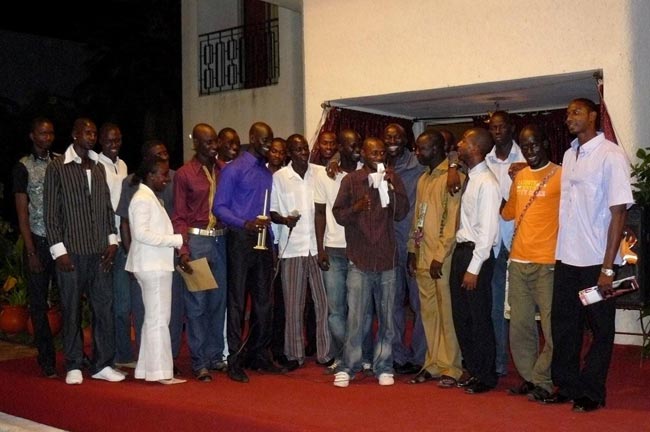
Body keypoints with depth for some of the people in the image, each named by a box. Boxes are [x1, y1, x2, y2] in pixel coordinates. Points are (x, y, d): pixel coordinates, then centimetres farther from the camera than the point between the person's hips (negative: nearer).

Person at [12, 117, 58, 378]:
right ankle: (47, 360, 12)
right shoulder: (24, 167, 1)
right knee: (39, 303, 4)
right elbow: (22, 213, -1)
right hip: (38, 241, -2)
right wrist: (31, 252, -6)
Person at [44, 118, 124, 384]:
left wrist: (112, 240, 6)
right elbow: (51, 212, -4)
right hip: (71, 252, -4)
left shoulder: (99, 167, 13)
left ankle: (102, 364, 13)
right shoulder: (57, 167, -1)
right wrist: (58, 250, -9)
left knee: (104, 307, 4)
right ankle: (74, 365, 15)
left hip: (99, 251, 4)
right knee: (72, 309, 3)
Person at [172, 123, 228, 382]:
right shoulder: (184, 174, -1)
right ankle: (199, 362, 9)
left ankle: (216, 355, 22)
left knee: (218, 300, 10)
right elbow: (179, 216, -2)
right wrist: (183, 251, -11)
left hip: (221, 239, 4)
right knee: (196, 303, 0)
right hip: (197, 239, -4)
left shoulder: (223, 170, 8)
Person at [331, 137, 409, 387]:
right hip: (359, 259, -2)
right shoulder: (351, 180, 4)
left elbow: (401, 213, 2)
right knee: (356, 318, -3)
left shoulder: (392, 179, 8)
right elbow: (338, 214, 3)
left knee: (387, 318, 6)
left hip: (387, 259, 2)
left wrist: (390, 189, -11)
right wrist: (357, 207, -16)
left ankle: (383, 367, 17)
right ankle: (348, 367, 8)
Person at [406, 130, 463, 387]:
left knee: (447, 312, -1)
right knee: (428, 312, 11)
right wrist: (412, 251, 13)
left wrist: (439, 256, -16)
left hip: (443, 257, -7)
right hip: (422, 257, 7)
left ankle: (451, 368, 7)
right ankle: (433, 364, 19)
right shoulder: (423, 179, 17)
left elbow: (453, 221, -14)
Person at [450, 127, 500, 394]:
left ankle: (485, 376, 17)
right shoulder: (467, 178, 9)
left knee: (479, 317, 2)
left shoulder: (487, 183, -15)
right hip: (460, 250, 8)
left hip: (476, 253, -8)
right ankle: (472, 369, 29)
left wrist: (474, 268, -19)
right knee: (460, 314, 15)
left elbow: (487, 230, -19)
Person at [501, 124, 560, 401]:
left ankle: (542, 381, 10)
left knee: (551, 327, -2)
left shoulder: (560, 175, -4)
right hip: (518, 262, 6)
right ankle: (528, 378, 20)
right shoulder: (519, 176, 16)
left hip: (548, 263, -6)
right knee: (520, 326, 8)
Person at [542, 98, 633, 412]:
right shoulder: (569, 156, 11)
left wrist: (608, 267, -16)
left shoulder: (611, 155, -9)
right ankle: (566, 386, 25)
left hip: (596, 261, -6)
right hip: (566, 258, 6)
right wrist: (558, 252, 8)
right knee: (563, 325, 12)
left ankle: (592, 392, 18)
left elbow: (618, 212, -13)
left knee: (600, 329, 7)